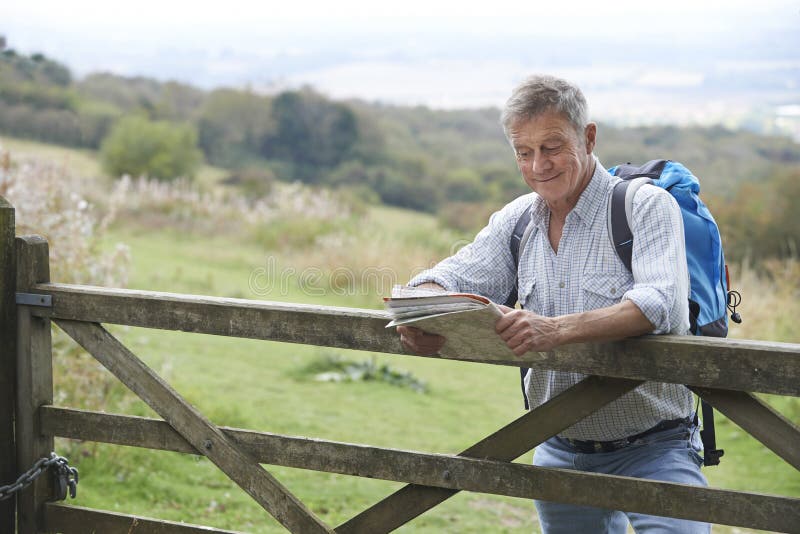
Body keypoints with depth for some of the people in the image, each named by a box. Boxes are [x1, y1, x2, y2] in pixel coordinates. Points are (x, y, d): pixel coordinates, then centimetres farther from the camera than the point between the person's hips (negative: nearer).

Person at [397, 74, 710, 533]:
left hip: (652, 449, -5)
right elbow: (455, 278, 5)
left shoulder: (647, 207, -10)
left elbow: (662, 306, -26)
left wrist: (556, 329, -40)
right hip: (561, 453, 5)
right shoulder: (518, 219, 8)